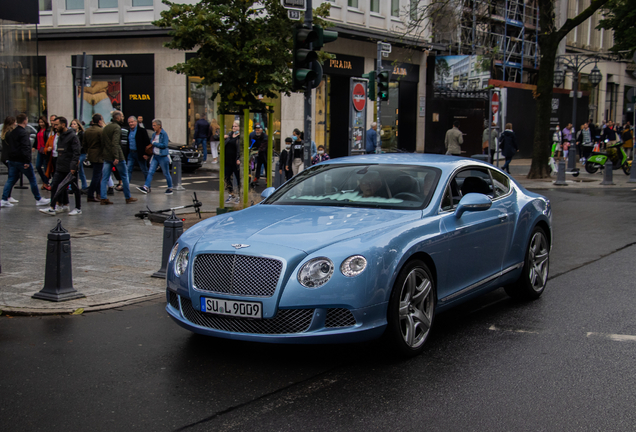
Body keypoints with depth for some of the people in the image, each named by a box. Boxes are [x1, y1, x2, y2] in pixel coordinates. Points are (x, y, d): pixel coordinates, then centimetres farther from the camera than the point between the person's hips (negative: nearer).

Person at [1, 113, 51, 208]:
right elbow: (25, 148, -22)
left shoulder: (11, 132, 12)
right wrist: (27, 161, -23)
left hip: (12, 160, 8)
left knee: (11, 179, 9)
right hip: (21, 160, -8)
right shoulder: (23, 133, -15)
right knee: (32, 179, 4)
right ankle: (38, 199, 12)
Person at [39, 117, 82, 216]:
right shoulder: (61, 136, 15)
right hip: (60, 167, 8)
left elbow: (76, 152, -17)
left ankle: (78, 209, 12)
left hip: (70, 168, -8)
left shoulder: (72, 136, -12)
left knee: (74, 187, 2)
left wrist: (73, 166, -23)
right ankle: (52, 208, 9)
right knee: (54, 186, 5)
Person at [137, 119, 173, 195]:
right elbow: (151, 142, 23)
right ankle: (146, 187, -9)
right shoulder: (154, 134, 12)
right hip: (155, 156, 7)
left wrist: (154, 143, -13)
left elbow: (164, 145, -18)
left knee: (166, 174, 3)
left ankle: (170, 188, 16)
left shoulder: (164, 134, -11)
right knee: (150, 172, -4)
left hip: (163, 157, -7)